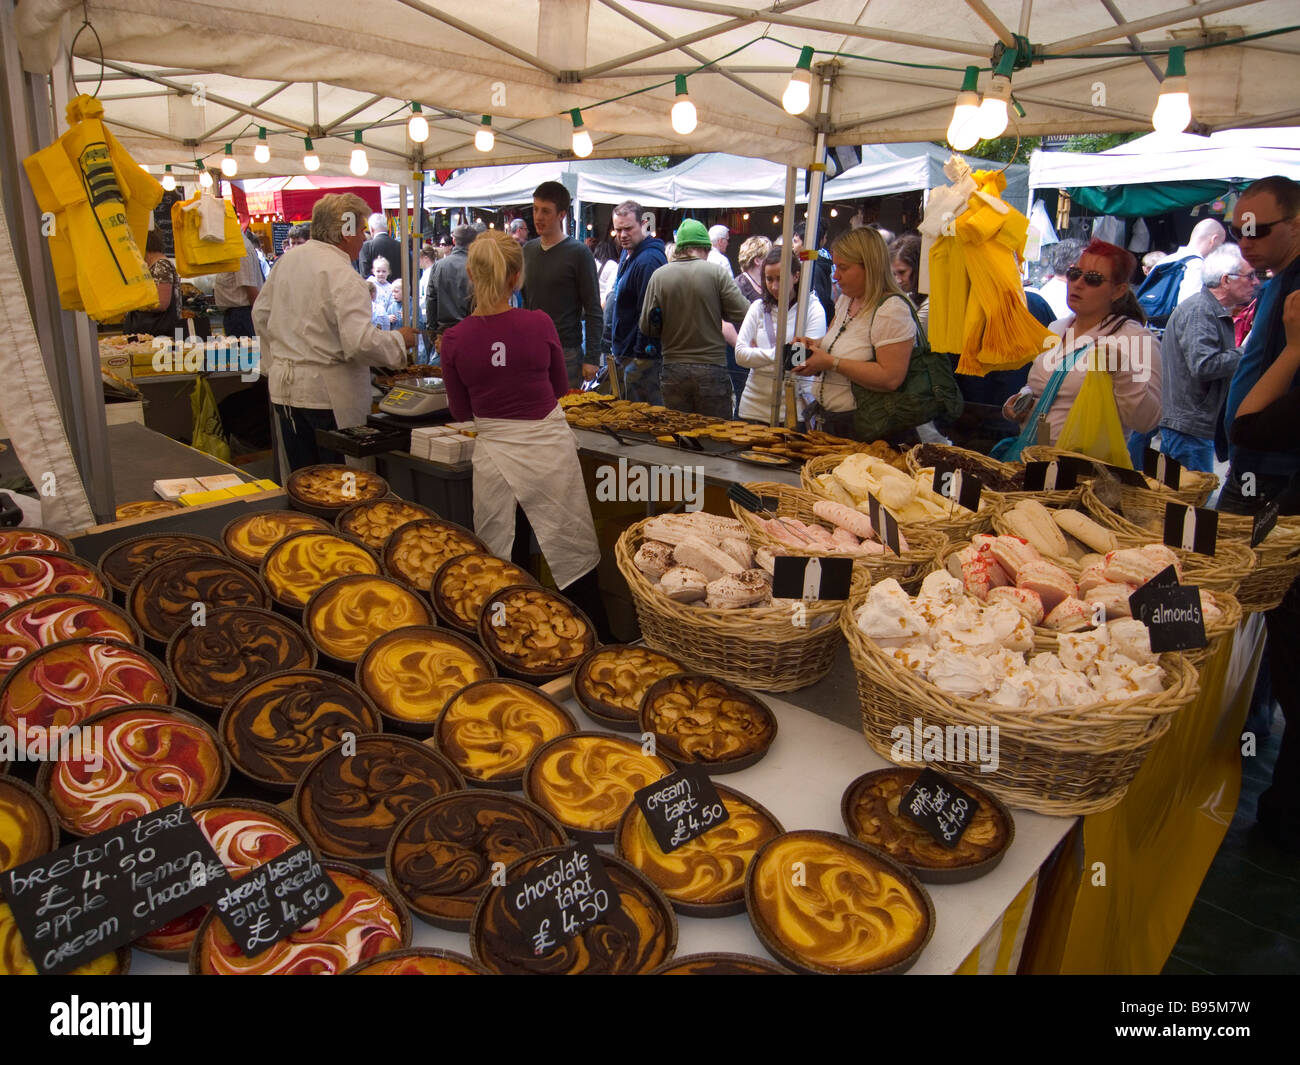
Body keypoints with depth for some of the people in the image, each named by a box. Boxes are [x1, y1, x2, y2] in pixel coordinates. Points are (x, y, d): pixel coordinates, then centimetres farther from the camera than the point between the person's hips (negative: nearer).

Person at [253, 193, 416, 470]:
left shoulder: (287, 262, 8)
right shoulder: (343, 275, -17)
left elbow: (261, 314, 18)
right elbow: (360, 341, -25)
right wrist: (399, 341, -8)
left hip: (284, 388, 8)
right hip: (329, 395, -8)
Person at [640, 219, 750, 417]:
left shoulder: (659, 276, 0)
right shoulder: (717, 272, -6)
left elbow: (646, 327, 1)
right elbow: (743, 315, -7)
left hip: (673, 372, 3)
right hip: (712, 369, -2)